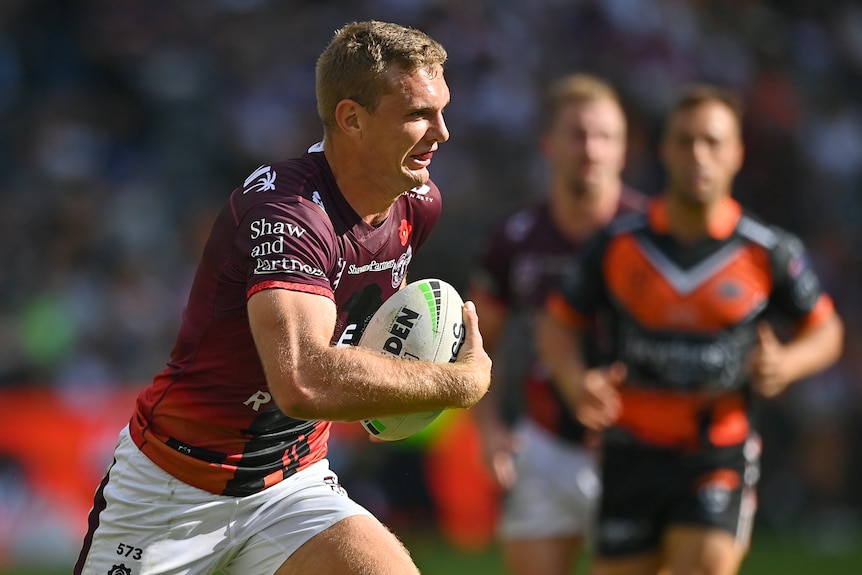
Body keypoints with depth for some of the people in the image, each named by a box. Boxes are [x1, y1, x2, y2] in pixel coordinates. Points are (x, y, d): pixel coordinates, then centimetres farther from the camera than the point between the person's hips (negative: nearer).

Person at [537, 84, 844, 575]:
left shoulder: (770, 251, -4)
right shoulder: (619, 244, -2)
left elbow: (826, 331, 9)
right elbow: (557, 323, 9)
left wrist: (786, 363, -13)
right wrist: (577, 382, -12)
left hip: (722, 456, -2)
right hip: (634, 455, 2)